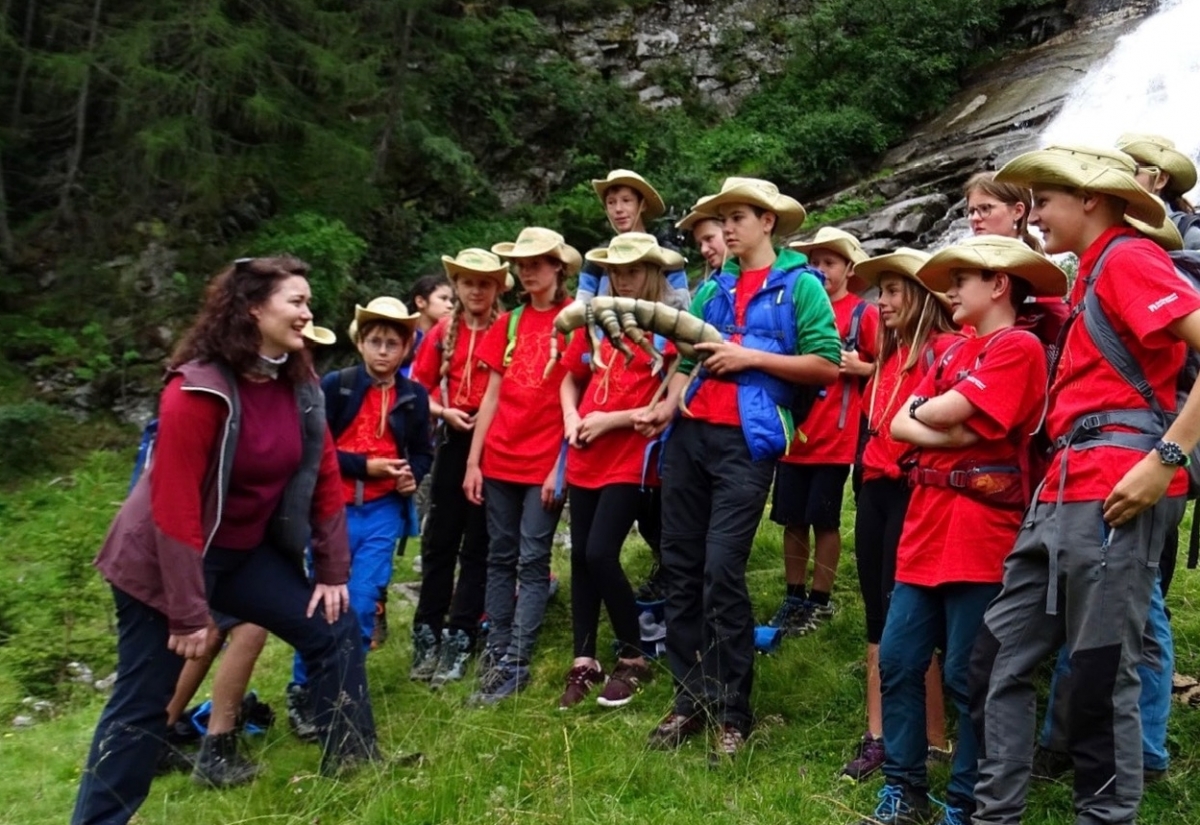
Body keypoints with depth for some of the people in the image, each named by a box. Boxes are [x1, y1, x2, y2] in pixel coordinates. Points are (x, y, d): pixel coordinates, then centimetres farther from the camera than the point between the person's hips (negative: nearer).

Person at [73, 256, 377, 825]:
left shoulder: (300, 386, -3)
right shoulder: (198, 390, -25)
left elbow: (324, 477, 4)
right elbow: (173, 503, -25)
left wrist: (333, 571, 3)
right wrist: (188, 612, -23)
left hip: (247, 551, 7)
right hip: (167, 560, -7)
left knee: (333, 630, 7)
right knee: (142, 702, 0)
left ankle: (354, 765, 23)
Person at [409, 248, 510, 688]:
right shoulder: (443, 331, 7)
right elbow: (418, 388, 10)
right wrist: (444, 411, -6)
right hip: (453, 439, 3)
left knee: (477, 544, 4)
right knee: (438, 540, 7)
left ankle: (459, 639, 10)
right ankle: (427, 633, 18)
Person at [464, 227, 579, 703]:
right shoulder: (508, 324, 11)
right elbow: (492, 395, 11)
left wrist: (561, 464, -12)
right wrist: (473, 461, 6)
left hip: (547, 463, -5)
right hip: (500, 460, 5)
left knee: (532, 561, -2)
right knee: (500, 558, 9)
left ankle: (515, 664, 1)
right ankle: (495, 652, 17)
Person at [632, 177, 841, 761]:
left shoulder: (800, 285, 2)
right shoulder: (713, 288, 19)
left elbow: (828, 366, -6)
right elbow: (690, 358, 18)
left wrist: (751, 356, -11)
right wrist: (667, 405, -1)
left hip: (747, 441, -6)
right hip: (690, 433, 6)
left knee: (722, 570, -10)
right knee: (680, 567, 6)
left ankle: (732, 714, 3)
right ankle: (690, 700, 17)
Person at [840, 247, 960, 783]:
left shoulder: (946, 347, -9)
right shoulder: (891, 354, 18)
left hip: (915, 491, -9)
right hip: (876, 487, 9)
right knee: (877, 613, 11)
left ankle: (934, 740, 8)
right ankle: (877, 737, 18)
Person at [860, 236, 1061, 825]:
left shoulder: (1018, 347, -8)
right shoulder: (955, 352, 17)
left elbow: (940, 412, -17)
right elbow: (899, 425, 8)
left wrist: (921, 411, 5)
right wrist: (951, 433, -10)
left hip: (980, 530, -8)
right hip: (927, 523, 8)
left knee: (967, 676, 0)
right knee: (898, 661, 8)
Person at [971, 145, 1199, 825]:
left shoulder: (1128, 256, -7)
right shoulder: (1095, 271, 22)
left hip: (1114, 491, -10)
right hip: (1067, 489, 10)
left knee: (1101, 673, -1)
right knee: (1001, 654, 11)